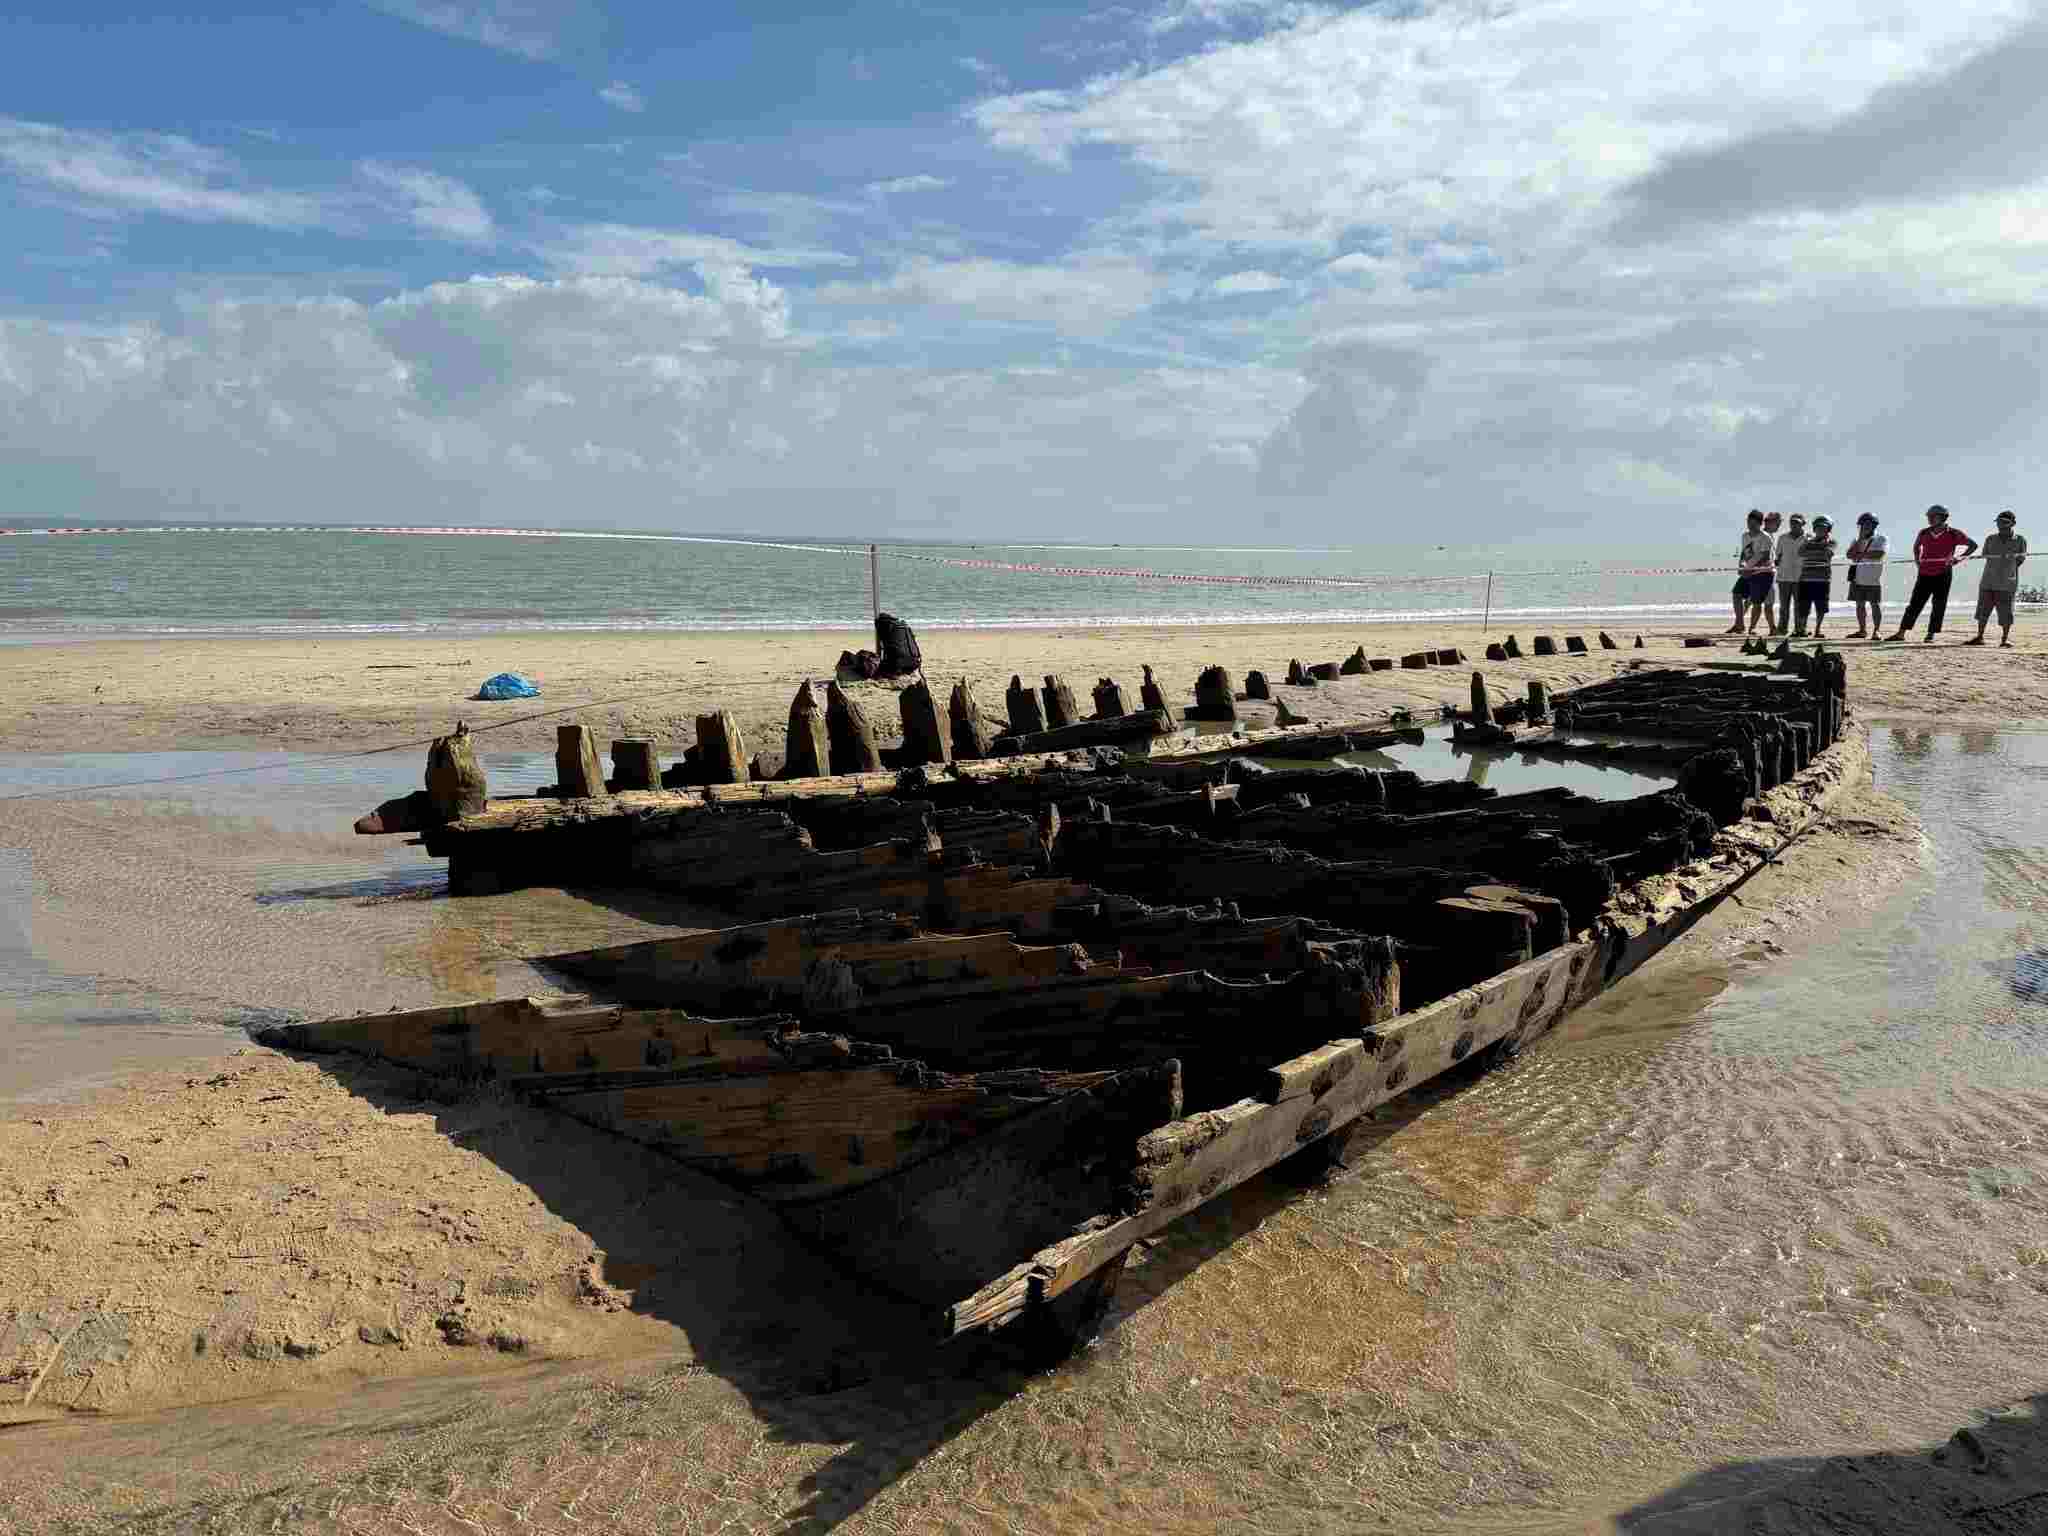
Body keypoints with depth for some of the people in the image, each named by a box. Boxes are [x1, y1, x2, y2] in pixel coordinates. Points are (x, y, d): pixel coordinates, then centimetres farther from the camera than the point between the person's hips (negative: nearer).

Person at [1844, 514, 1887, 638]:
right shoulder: (1857, 540, 13)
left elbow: (1879, 554, -17)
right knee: (1860, 604, 8)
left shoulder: (1880, 538, -1)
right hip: (1858, 578, 5)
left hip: (1874, 579, -5)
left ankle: (1877, 631, -3)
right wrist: (1860, 539, -7)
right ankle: (1862, 630, 15)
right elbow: (1850, 555, -2)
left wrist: (1861, 555, -12)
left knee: (1875, 605, -4)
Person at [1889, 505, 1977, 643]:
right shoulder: (1924, 533, 6)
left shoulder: (1953, 534, -3)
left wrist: (1961, 557, -8)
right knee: (1915, 603, 1)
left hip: (1943, 574, -3)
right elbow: (1916, 545, 27)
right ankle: (1901, 633, 1)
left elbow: (1973, 545, 4)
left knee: (1938, 605, 0)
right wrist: (1916, 558, 11)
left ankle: (1931, 634, 6)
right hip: (1924, 573, 3)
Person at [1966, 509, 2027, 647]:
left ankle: (2005, 639, 6)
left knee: (2005, 612, -3)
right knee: (1983, 610, 4)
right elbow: (1986, 556, 3)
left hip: (2007, 583, -2)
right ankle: (1979, 637, 11)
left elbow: (2020, 560, 4)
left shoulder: (2019, 540, 4)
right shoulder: (1990, 539, 9)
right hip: (1988, 580, 3)